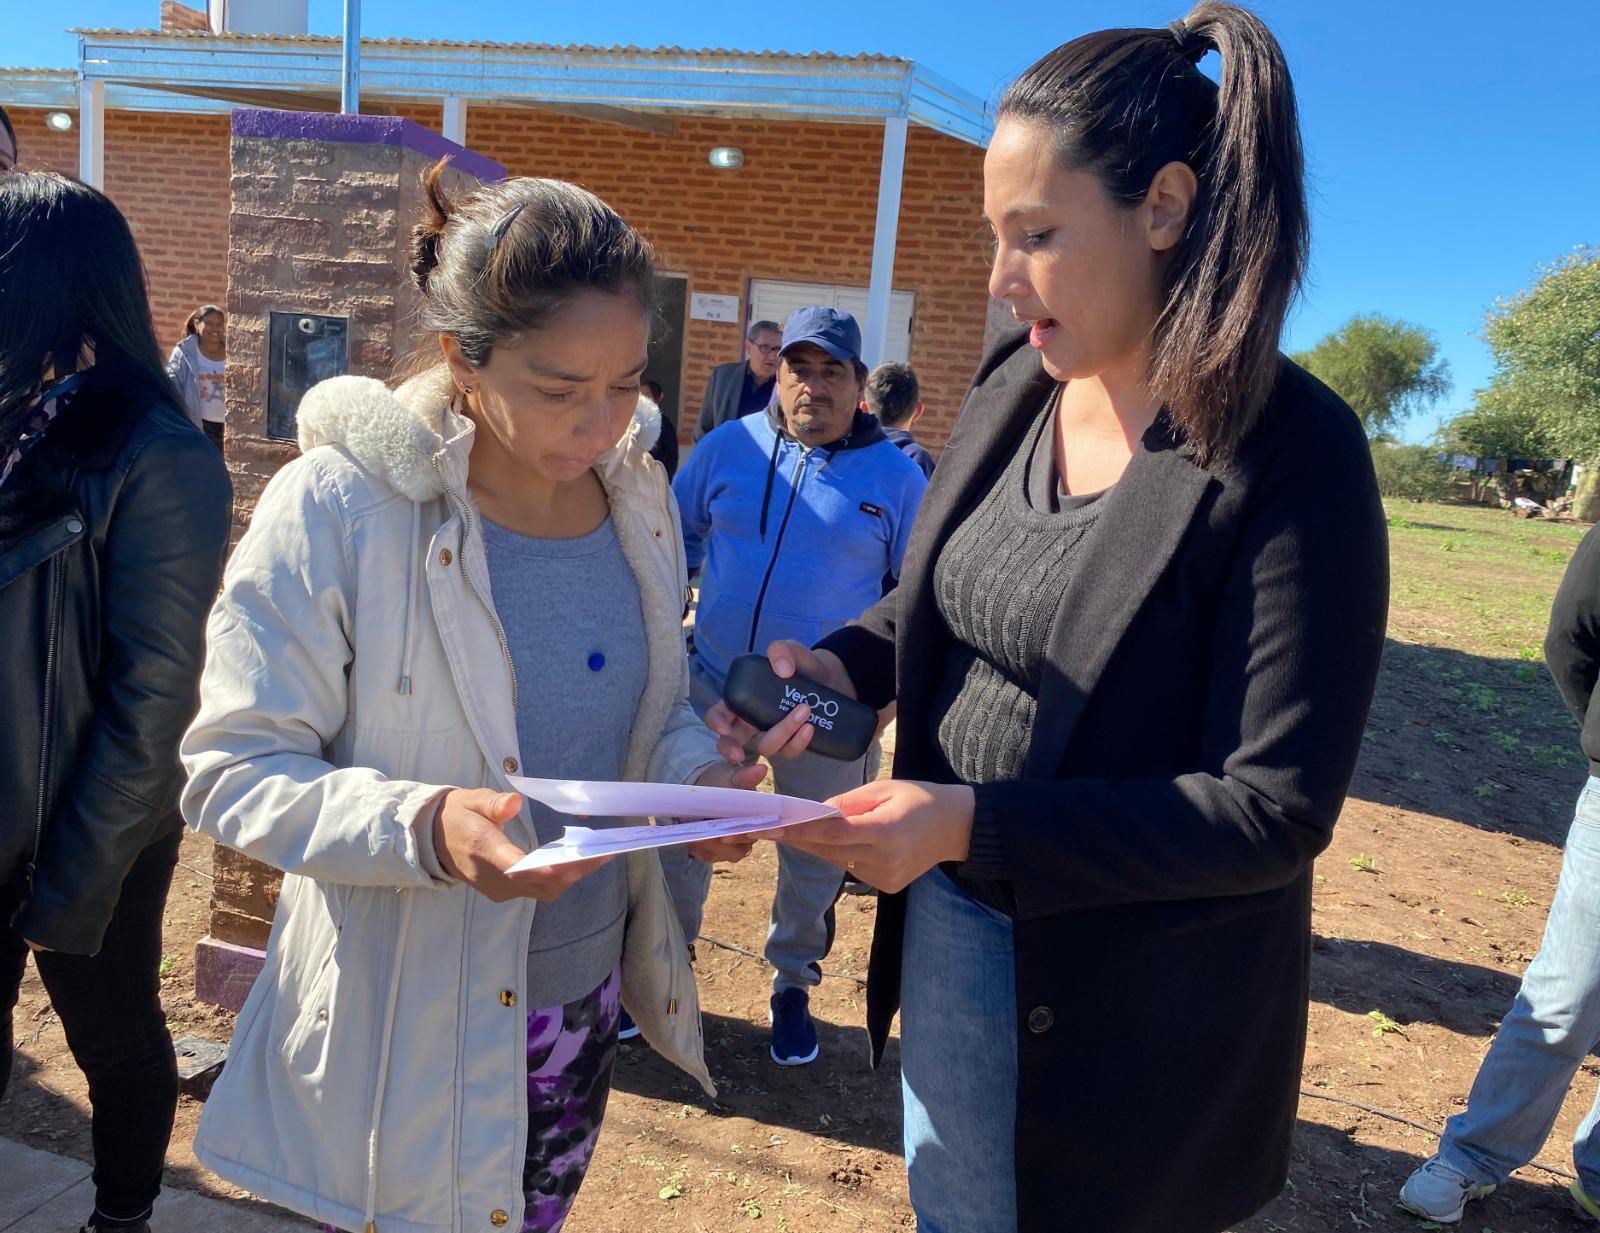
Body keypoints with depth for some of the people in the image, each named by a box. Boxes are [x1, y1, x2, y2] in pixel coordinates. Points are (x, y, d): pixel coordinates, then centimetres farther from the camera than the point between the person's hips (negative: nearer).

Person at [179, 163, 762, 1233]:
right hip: (407, 1026, -5)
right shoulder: (335, 510, -20)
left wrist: (697, 770, -11)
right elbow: (233, 770, -17)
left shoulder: (639, 493, -2)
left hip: (586, 996, 5)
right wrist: (424, 826, -33)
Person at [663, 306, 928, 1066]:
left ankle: (793, 987, 37)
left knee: (814, 859, 13)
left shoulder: (896, 476, -5)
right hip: (713, 684, 2)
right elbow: (678, 533, 13)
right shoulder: (729, 447, 0)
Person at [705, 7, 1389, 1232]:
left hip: (1126, 1000, -5)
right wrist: (837, 665, -10)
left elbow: (1277, 808, -22)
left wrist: (976, 822, -29)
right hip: (950, 919, 6)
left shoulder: (1291, 452, -22)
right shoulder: (1016, 383, -3)